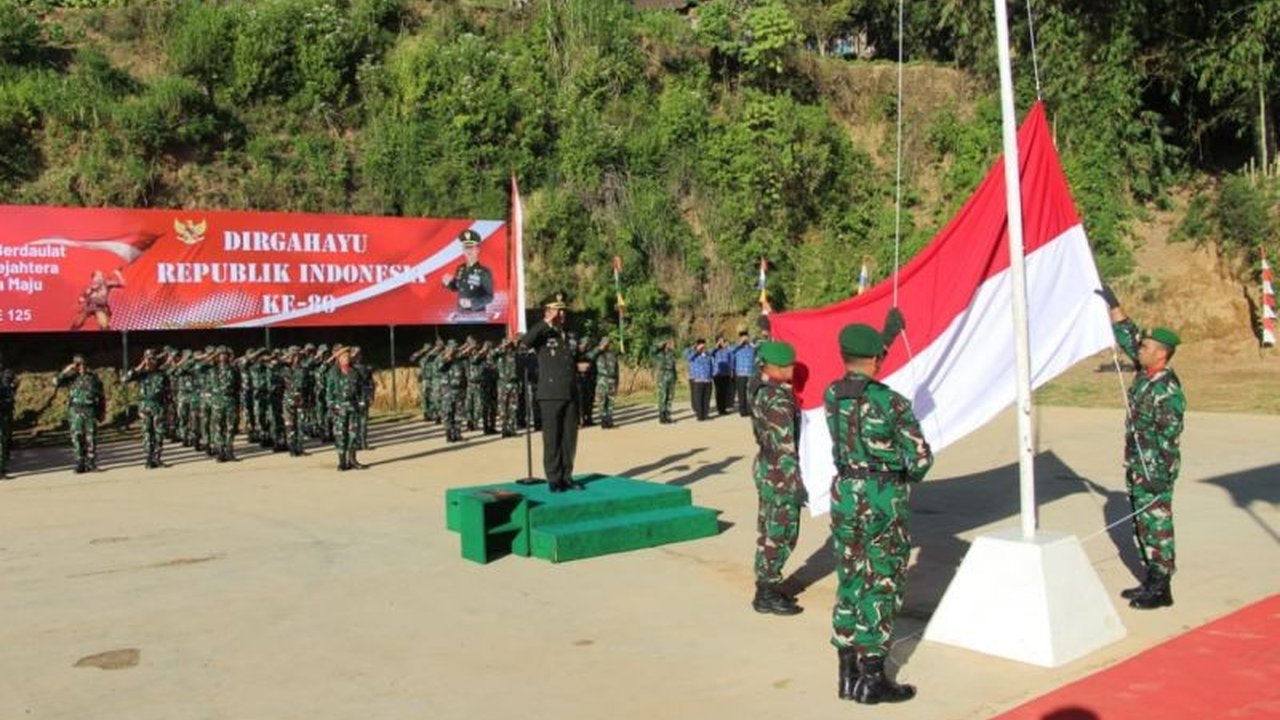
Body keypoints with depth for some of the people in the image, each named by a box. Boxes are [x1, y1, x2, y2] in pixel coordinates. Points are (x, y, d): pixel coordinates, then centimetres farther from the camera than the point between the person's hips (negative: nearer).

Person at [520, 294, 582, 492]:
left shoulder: (568, 335, 16)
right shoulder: (543, 335, -3)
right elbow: (525, 341, -25)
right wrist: (547, 322, -23)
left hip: (570, 394, 6)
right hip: (551, 395, -6)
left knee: (570, 438, 9)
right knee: (552, 439, 0)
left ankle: (566, 476, 19)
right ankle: (554, 480, 7)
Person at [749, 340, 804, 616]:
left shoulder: (759, 390, 6)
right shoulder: (778, 399, -23)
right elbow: (785, 446, -23)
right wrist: (796, 483, -18)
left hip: (765, 467, 9)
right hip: (780, 473, -9)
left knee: (768, 531, 17)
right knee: (781, 533, 0)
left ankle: (765, 586, 27)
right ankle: (767, 596, 9)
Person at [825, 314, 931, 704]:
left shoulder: (831, 395, 2)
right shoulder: (892, 402, -15)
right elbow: (920, 456, -13)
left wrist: (887, 334, 32)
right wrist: (906, 478, 10)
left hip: (844, 494, 6)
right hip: (883, 499, -6)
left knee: (849, 582, 13)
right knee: (881, 586, 3)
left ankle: (848, 674, 20)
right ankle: (871, 679, 8)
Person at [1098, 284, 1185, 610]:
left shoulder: (1168, 388, -20)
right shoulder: (1144, 374, 5)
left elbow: (1170, 436, -21)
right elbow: (1127, 336, 16)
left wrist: (1161, 475, -21)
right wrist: (1112, 304, 14)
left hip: (1154, 470, -9)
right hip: (1136, 467, 9)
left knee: (1157, 526, -2)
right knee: (1142, 525, 15)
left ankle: (1161, 590, 6)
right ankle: (1151, 581, 25)